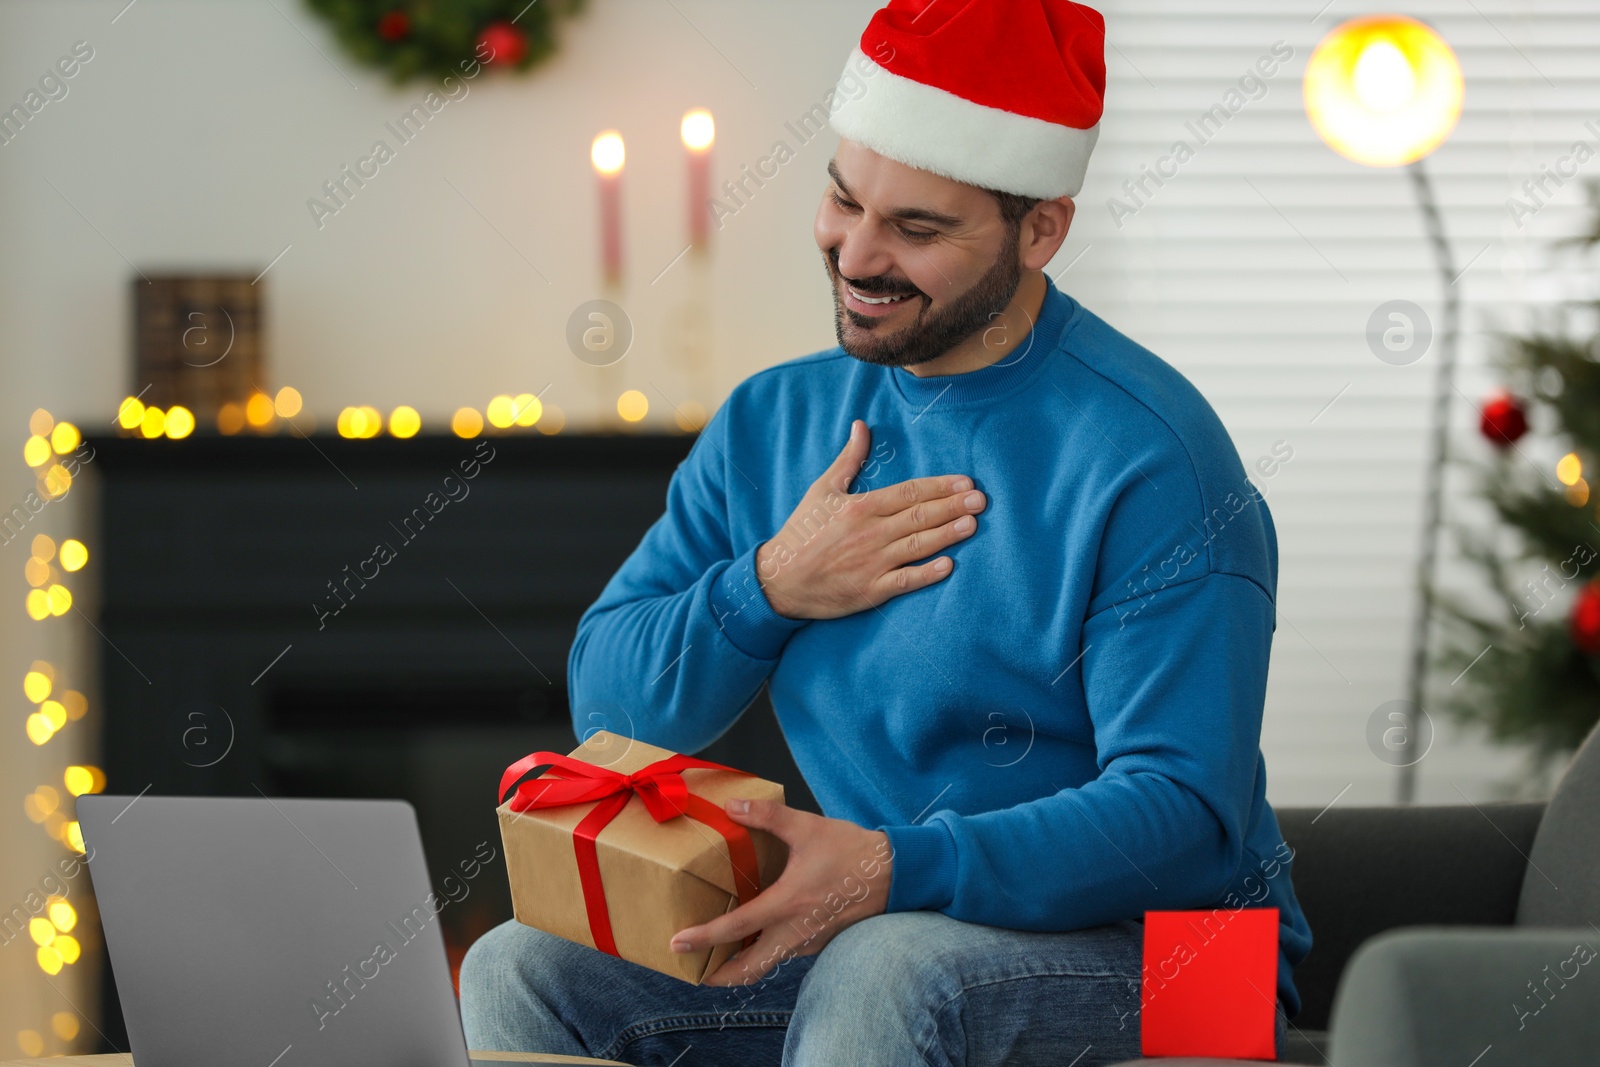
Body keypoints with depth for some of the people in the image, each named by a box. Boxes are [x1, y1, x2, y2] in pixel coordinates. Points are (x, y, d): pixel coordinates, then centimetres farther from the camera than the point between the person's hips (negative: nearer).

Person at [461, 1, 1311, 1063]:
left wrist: (891, 870, -32)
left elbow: (1184, 814, -21)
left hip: (1146, 948, -6)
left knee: (881, 972, -38)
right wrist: (770, 588, -9)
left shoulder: (1143, 458, -14)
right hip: (856, 932, 6)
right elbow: (607, 705, 10)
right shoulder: (773, 421, 8)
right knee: (520, 968, -12)